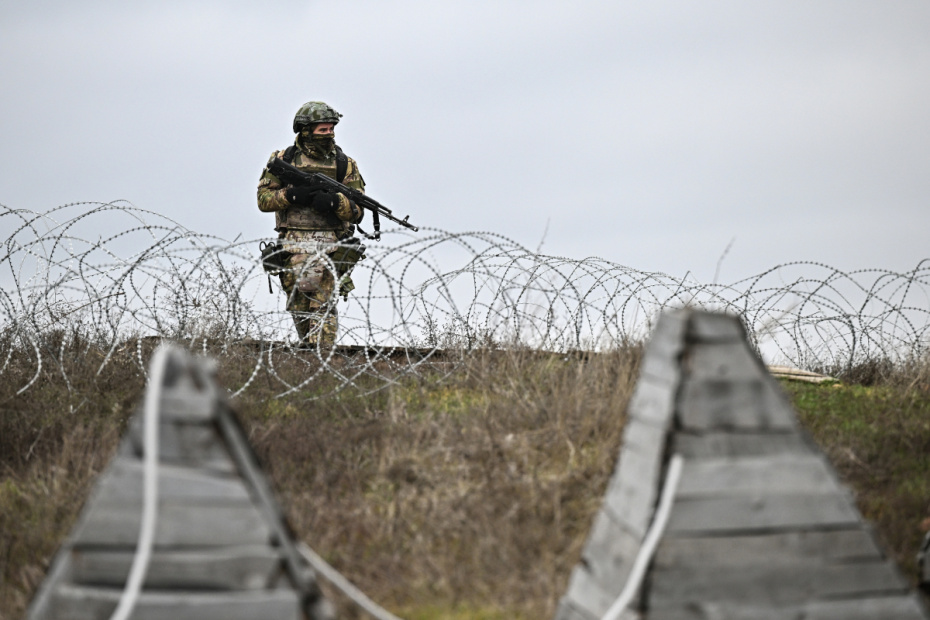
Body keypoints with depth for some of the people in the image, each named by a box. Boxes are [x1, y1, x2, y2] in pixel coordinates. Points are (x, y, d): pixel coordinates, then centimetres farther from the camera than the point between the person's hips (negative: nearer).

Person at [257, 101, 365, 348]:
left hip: (330, 245, -1)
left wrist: (334, 201, -17)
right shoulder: (283, 160, 8)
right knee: (299, 307, 4)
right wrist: (291, 195, -13)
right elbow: (263, 199, 5)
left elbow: (357, 212, 3)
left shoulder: (345, 165, 7)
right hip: (294, 245, 1)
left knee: (323, 306, -13)